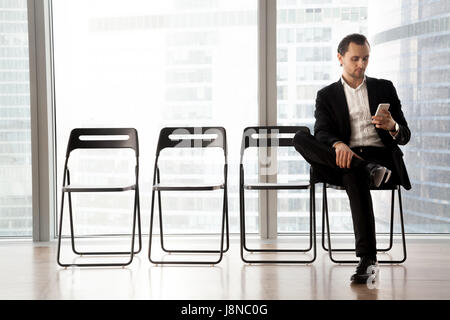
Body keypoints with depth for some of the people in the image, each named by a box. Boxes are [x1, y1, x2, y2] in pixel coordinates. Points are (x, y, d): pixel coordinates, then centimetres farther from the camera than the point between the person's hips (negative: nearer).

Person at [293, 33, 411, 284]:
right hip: (345, 159, 1)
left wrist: (393, 127, -14)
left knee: (354, 176, -38)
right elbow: (322, 133, -4)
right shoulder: (327, 95, 15)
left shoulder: (385, 88, 16)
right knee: (300, 138, -25)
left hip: (380, 156, -1)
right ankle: (368, 171, -34)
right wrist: (338, 145, -28)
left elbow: (405, 136, 12)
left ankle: (367, 258, -40)